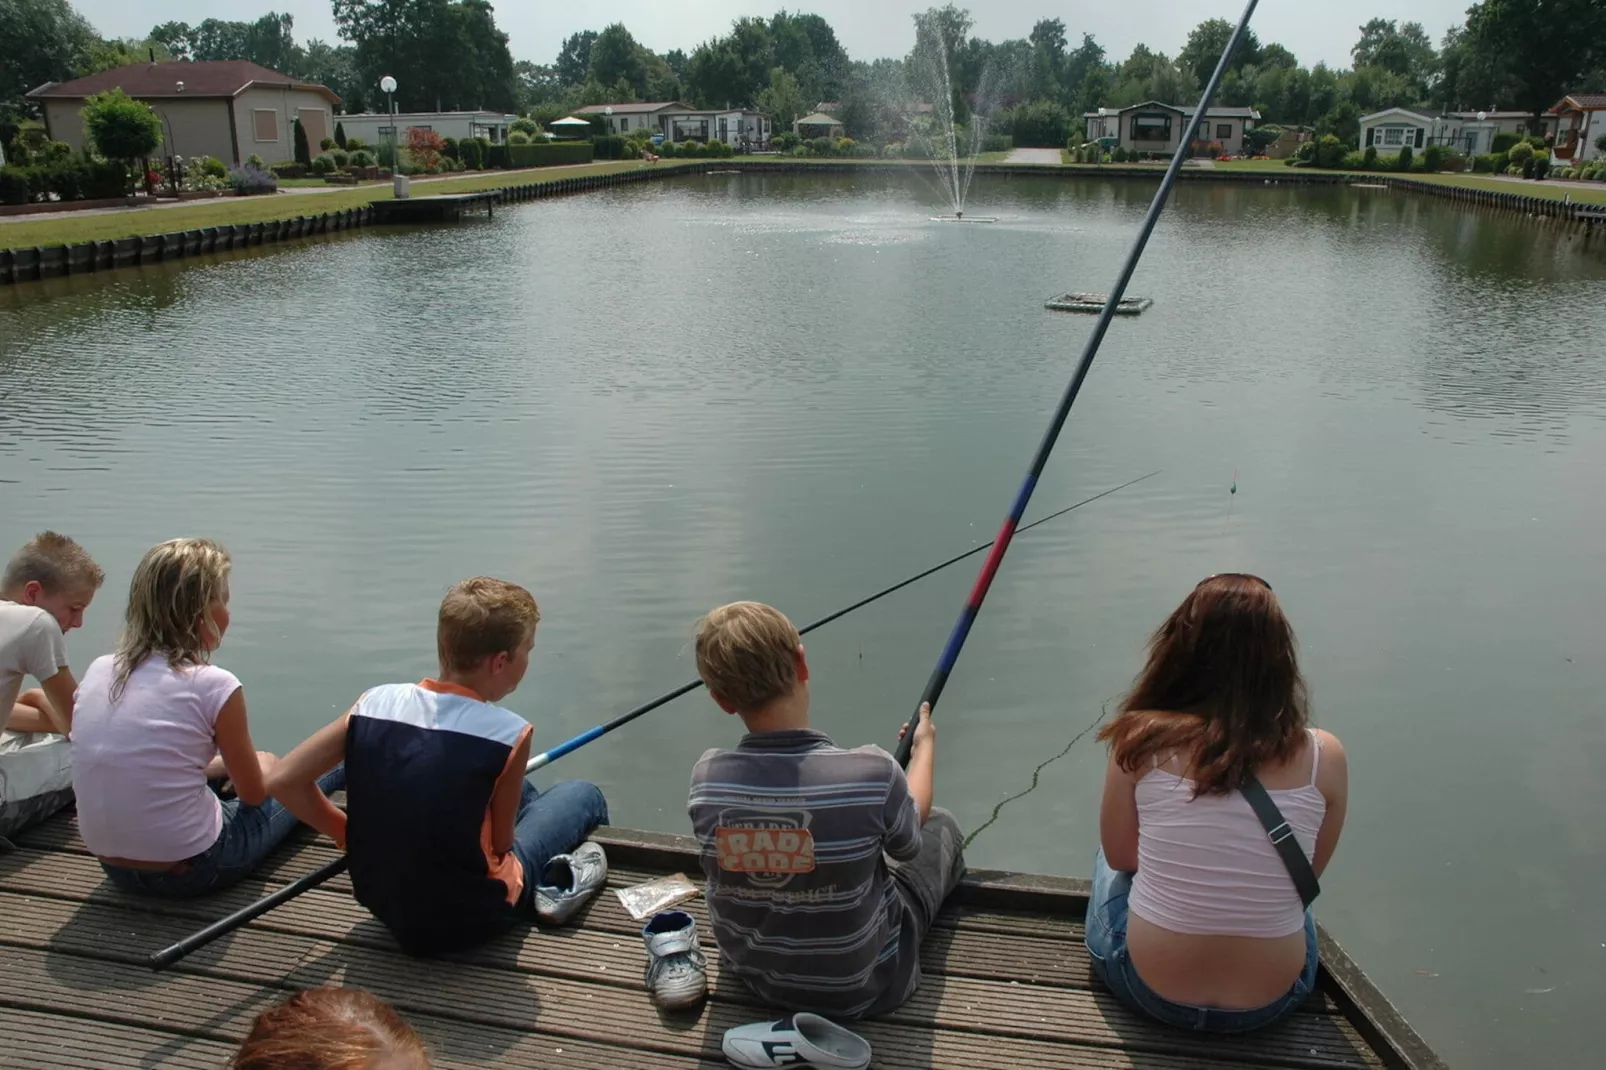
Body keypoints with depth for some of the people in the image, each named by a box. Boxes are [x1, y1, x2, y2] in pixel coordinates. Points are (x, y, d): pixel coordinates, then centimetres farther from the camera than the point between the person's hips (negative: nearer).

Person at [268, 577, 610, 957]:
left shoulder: (376, 702, -10)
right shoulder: (509, 733, -22)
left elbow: (283, 781, -7)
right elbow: (500, 847, -12)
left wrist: (353, 837, 5)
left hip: (381, 900, 6)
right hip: (466, 920, -5)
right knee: (583, 795, 18)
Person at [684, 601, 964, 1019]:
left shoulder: (706, 779, -22)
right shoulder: (871, 774, -32)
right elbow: (908, 840, -7)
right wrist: (925, 744, 11)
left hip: (755, 979, 3)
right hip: (862, 988, -3)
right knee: (940, 826, 20)